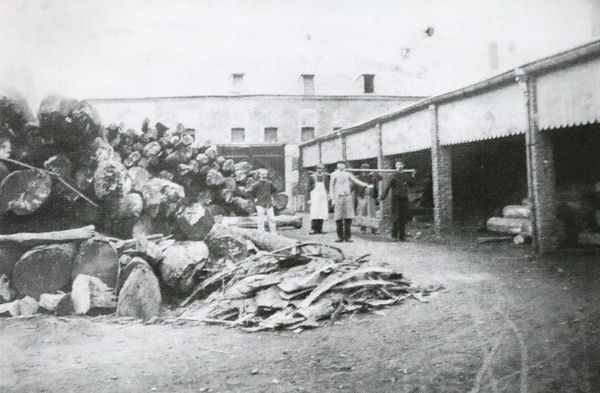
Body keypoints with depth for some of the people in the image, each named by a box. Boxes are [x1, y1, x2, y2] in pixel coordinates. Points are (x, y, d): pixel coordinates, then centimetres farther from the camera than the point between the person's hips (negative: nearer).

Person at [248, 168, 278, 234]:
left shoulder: (269, 183, 4)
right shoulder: (256, 184, -7)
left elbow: (274, 190, 21)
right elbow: (249, 191, -3)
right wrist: (256, 197, 2)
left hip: (269, 204, 4)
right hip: (260, 205, -3)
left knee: (272, 219, 2)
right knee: (261, 221, -2)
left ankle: (274, 233, 11)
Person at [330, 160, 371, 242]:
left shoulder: (348, 174, 14)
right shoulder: (334, 175, 6)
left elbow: (356, 181, 16)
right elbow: (331, 187, 6)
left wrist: (366, 185, 4)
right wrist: (332, 199, 0)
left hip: (347, 197, 2)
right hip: (338, 197, -2)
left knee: (348, 217, -3)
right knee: (338, 218, -4)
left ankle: (347, 237, 4)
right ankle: (340, 237, 4)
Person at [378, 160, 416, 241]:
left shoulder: (406, 174, 9)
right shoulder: (394, 175, -6)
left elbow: (410, 184, 16)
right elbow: (388, 186, -10)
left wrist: (412, 176, 6)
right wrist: (383, 196, -15)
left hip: (404, 197, 5)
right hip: (396, 197, -5)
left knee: (403, 217, 8)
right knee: (396, 217, -5)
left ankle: (402, 236, 15)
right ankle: (394, 235, 3)